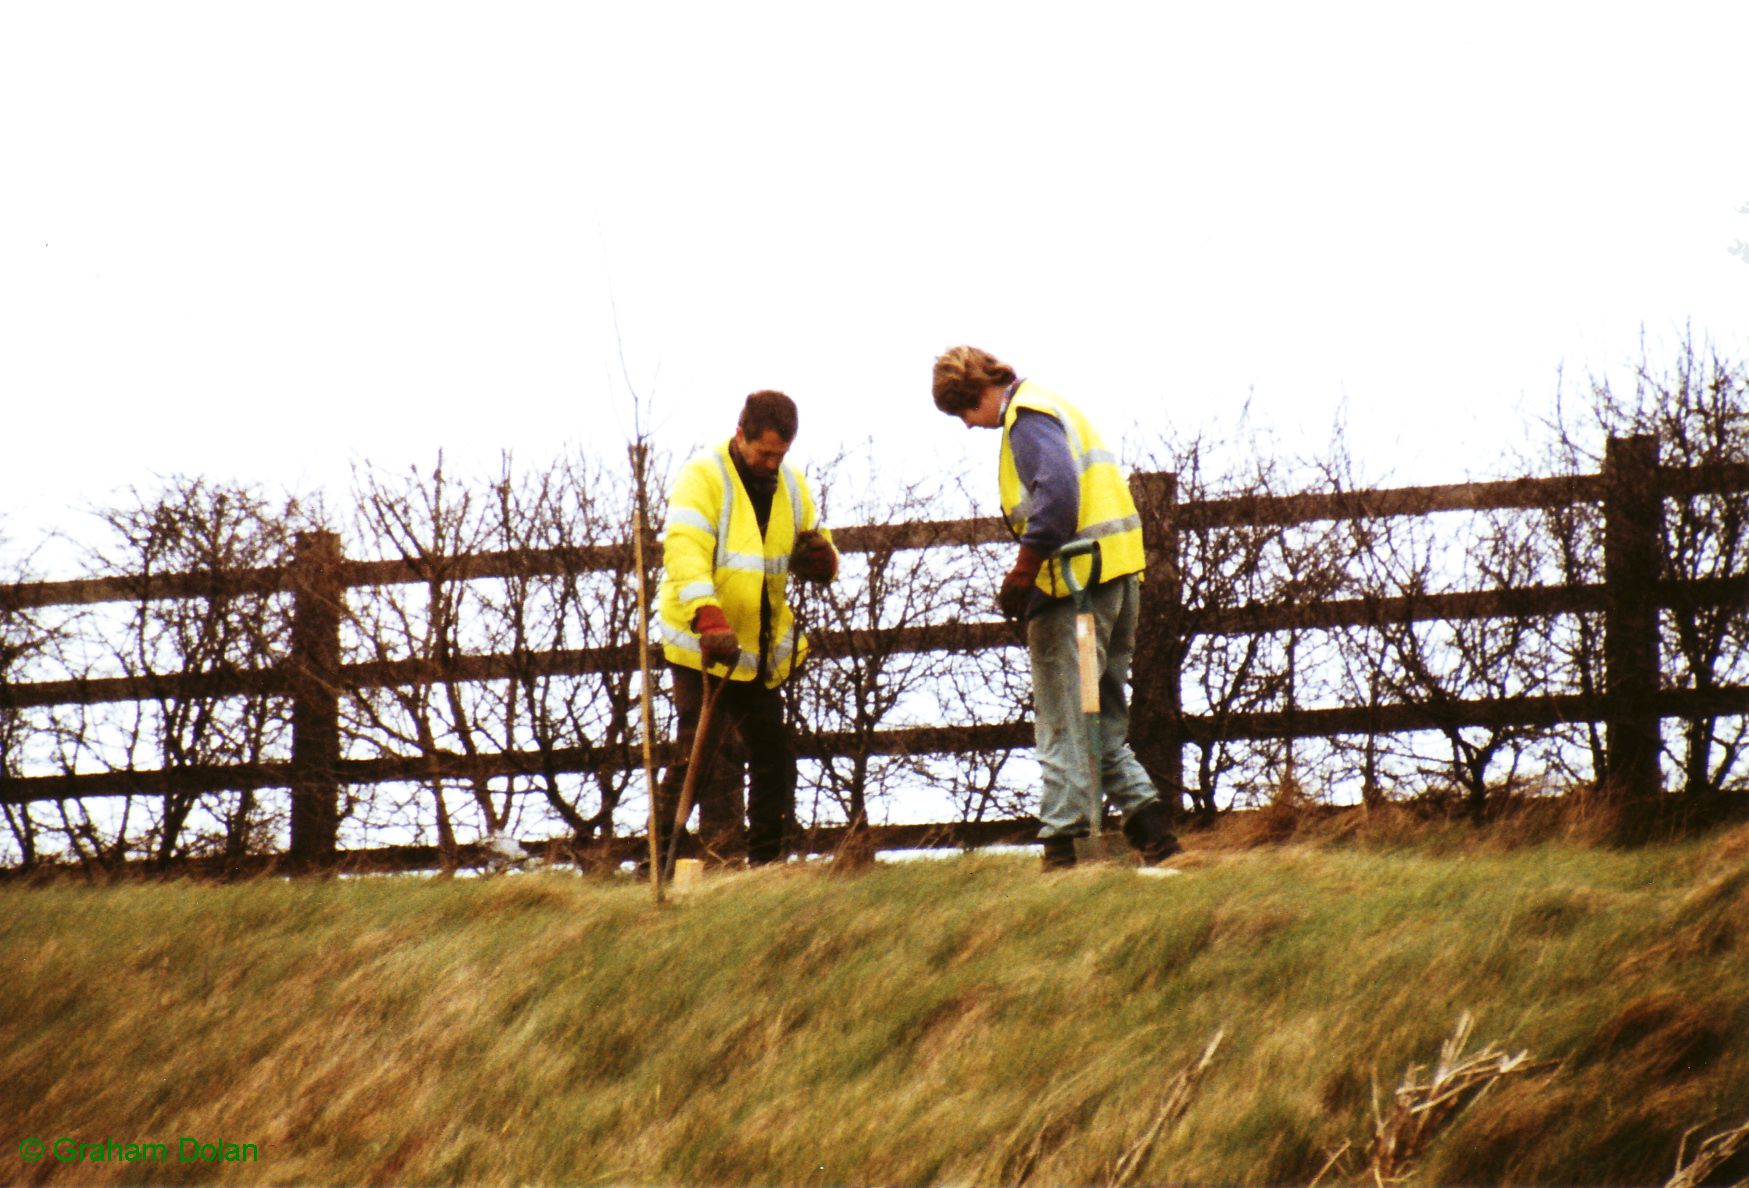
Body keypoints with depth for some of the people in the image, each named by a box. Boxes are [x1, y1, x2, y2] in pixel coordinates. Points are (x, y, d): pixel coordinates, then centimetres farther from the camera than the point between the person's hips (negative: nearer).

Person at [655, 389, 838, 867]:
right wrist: (708, 617, -42)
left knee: (774, 760, 12)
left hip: (761, 652, 7)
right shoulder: (703, 478, -13)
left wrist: (820, 558, -6)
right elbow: (684, 552, -27)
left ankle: (767, 861, 23)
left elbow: (810, 548, 22)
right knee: (703, 755, -13)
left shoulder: (792, 486, 9)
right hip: (703, 645, -7)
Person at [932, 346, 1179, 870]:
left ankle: (1061, 840, -7)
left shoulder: (1027, 417, -8)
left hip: (1075, 582, -10)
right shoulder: (1057, 408, 22)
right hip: (1118, 573, 10)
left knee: (1062, 721, -6)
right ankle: (1149, 821, 5)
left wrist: (1021, 577, -20)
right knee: (1104, 719, 14)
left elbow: (1057, 496, -22)